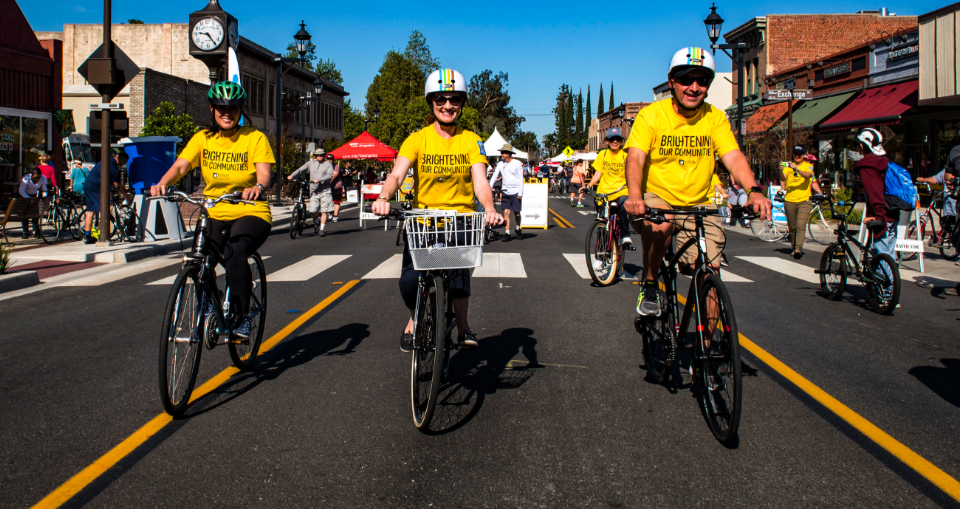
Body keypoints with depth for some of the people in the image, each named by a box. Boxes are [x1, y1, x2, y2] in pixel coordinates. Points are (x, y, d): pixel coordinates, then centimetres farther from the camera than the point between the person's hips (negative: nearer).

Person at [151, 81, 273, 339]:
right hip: (214, 214, 4)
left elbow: (264, 173, -16)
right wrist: (163, 183, -27)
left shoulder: (254, 138, -3)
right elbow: (180, 165, -5)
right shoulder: (203, 138, 6)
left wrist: (258, 187, -39)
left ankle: (243, 317, -18)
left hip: (251, 213, -4)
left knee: (235, 252, -32)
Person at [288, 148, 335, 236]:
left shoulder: (328, 164, 2)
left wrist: (319, 180, -22)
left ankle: (321, 229, 3)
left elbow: (330, 175, -12)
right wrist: (292, 176, -10)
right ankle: (317, 222, 28)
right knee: (312, 211, -3)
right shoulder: (311, 163, 12)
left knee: (324, 211, -5)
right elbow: (301, 170, 6)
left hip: (325, 190, -3)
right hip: (314, 190, 3)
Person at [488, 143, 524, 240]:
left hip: (515, 192, -3)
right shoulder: (501, 164, 4)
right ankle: (507, 233, -3)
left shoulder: (517, 164, -5)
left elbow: (521, 179, -4)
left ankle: (518, 229, 29)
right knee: (506, 212, -6)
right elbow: (494, 176, 6)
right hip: (505, 192, 3)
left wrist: (520, 193, -10)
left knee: (517, 213, 4)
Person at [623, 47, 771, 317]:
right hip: (656, 197, -2)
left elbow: (733, 156, -13)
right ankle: (649, 285, -11)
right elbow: (635, 158, -21)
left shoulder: (715, 118, 0)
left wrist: (754, 190, -33)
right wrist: (634, 194, -42)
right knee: (661, 224, -36)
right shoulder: (650, 115, -8)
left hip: (698, 205, 3)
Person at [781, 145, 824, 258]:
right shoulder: (788, 166, 7)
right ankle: (794, 247, 24)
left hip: (804, 200, -2)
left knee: (800, 226, -15)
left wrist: (797, 169, -36)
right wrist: (781, 170, -33)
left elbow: (808, 175, -19)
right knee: (792, 227, 10)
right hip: (789, 201, 2)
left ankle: (798, 249, -20)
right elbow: (783, 178, -11)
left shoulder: (808, 166, 4)